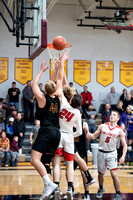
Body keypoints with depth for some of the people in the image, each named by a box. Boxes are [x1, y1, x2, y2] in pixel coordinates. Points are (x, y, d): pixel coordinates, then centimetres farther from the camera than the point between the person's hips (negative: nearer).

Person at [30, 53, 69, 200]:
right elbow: (60, 80, 21)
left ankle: (49, 184, -29)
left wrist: (41, 71, 20)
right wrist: (61, 64, 27)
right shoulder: (58, 97, 8)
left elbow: (34, 84, 12)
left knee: (34, 160, -13)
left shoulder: (42, 98, -2)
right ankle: (51, 188, 7)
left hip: (46, 131, -6)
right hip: (57, 132, 6)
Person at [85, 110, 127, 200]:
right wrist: (89, 135, -18)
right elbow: (94, 136, 5)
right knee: (101, 173, 14)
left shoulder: (119, 130, -8)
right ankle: (101, 189, 41)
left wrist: (123, 156, -18)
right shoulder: (102, 126, -4)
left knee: (114, 174, -14)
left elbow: (124, 145, -5)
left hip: (111, 153, -2)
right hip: (101, 152, 2)